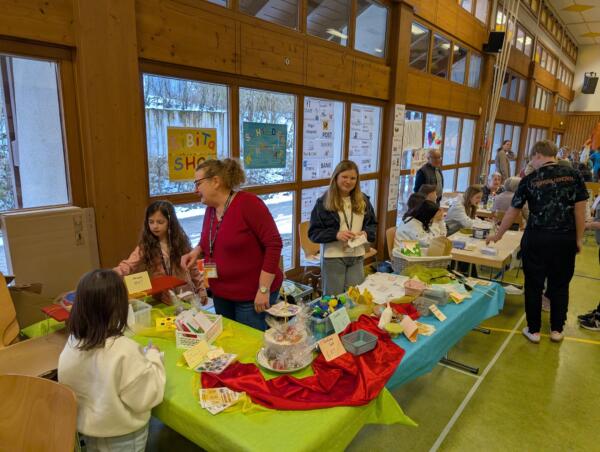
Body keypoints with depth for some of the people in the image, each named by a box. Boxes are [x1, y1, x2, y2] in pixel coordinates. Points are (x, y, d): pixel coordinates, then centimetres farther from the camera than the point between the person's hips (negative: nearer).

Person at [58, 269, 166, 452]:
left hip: (86, 428, 5)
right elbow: (146, 397, -24)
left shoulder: (72, 343, -14)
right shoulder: (124, 350, -33)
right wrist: (153, 357, -12)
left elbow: (67, 390, 3)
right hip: (122, 436, -5)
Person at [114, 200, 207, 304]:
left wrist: (201, 290, 2)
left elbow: (193, 268, 2)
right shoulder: (145, 247, -7)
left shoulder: (180, 242, -4)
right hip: (161, 301, 0)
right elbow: (128, 265, -21)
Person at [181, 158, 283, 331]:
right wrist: (196, 252, -1)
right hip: (221, 295, 7)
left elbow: (274, 244, -21)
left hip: (253, 296, -7)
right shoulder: (210, 209, 4)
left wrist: (264, 289, -22)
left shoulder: (248, 203, -19)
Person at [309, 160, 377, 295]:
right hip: (333, 257, -3)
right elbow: (313, 232, -9)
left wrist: (366, 233, -9)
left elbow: (373, 224, 14)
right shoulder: (324, 202, -7)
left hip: (357, 257, 4)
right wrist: (336, 234, -23)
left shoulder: (363, 200, 5)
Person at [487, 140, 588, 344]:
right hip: (565, 239, 2)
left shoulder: (530, 179, -5)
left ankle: (533, 330, 19)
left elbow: (513, 211, 1)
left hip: (537, 239, -2)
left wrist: (498, 235, 12)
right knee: (560, 285, 15)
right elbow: (580, 209, -3)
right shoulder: (573, 175, -2)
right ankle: (557, 329, 26)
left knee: (534, 285, 10)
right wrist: (579, 238, 6)